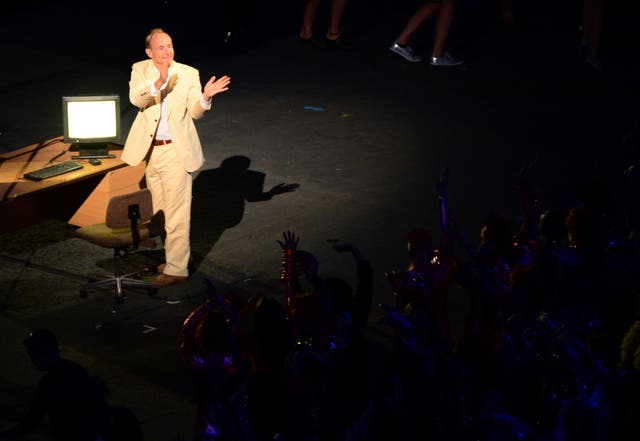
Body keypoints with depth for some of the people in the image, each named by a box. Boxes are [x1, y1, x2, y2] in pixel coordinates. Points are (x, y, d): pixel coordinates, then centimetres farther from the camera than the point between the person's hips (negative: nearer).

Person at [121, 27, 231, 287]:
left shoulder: (188, 74, -4)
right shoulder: (140, 70, -2)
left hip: (176, 151, -3)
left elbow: (195, 112, -5)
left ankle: (177, 269, 3)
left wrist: (205, 97, -25)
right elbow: (135, 98, -20)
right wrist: (158, 83, -36)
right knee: (160, 212, 15)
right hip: (150, 151, 3)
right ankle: (173, 258, 31)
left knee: (176, 214, -3)